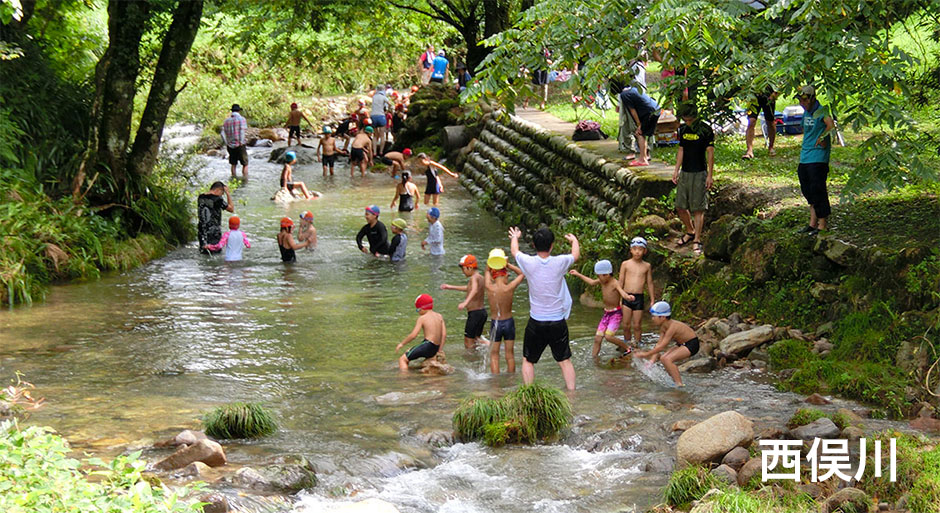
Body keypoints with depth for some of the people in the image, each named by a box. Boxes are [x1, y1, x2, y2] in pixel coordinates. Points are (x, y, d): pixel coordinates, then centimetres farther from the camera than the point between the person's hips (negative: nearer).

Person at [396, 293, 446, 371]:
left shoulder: (422, 318, -6)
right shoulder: (439, 316, 11)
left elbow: (413, 335, -12)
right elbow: (444, 335, 7)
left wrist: (402, 343, 0)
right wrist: (439, 351, 11)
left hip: (427, 346, -8)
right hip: (435, 349, 8)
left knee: (402, 359, -4)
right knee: (408, 351, 30)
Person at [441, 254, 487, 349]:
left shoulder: (474, 278, -16)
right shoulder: (480, 277, 12)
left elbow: (474, 290, -38)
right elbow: (468, 288, 29)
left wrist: (465, 303, -52)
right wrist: (450, 287, 33)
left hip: (474, 313, -9)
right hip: (482, 312, 9)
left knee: (468, 344, -1)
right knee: (475, 339, 20)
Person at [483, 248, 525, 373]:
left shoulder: (489, 288, -14)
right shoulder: (509, 288, -16)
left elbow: (487, 272, 7)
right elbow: (522, 274, -1)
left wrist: (490, 262, -1)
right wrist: (508, 265, -4)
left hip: (495, 323, 0)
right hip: (509, 322, 0)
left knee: (494, 355, 7)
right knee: (510, 354, 12)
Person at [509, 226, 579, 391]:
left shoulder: (529, 263, -11)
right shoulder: (559, 262, -11)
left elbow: (514, 251, 13)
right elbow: (576, 255, 13)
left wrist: (514, 237, 35)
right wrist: (574, 240, 36)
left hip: (536, 323, -1)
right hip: (558, 321, 1)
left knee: (528, 360, 14)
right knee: (565, 361, 13)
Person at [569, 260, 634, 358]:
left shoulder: (615, 283, -18)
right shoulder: (601, 282, 3)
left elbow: (622, 292, -36)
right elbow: (592, 282, 22)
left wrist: (627, 296, -60)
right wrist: (578, 274, 30)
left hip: (616, 313, -7)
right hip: (606, 314, 7)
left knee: (608, 336, -20)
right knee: (597, 338, 2)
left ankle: (627, 348, -1)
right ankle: (593, 357, 9)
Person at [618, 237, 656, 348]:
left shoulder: (647, 266, 7)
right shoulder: (625, 264, 3)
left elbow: (649, 284, 13)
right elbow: (621, 282, 6)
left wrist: (652, 300, 12)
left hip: (639, 297, 1)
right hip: (626, 297, -1)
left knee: (637, 325, 4)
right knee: (626, 325, 1)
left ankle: (636, 345, 16)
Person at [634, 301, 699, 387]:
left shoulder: (672, 327, -28)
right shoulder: (663, 328, 0)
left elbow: (661, 347, -29)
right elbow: (659, 344, 0)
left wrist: (646, 354, -25)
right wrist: (652, 360, -10)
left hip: (691, 344, -10)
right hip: (682, 344, 10)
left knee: (667, 359, -23)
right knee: (663, 358, 6)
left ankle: (679, 384, -20)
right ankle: (675, 381, 15)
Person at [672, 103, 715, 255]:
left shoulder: (705, 130, -9)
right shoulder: (683, 130, 9)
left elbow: (710, 153, -9)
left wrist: (710, 175, -11)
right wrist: (676, 170, 11)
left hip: (699, 173, -6)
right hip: (684, 173, 6)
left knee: (698, 208, -4)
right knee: (680, 206, 8)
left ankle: (697, 240, 0)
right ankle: (690, 231, 30)